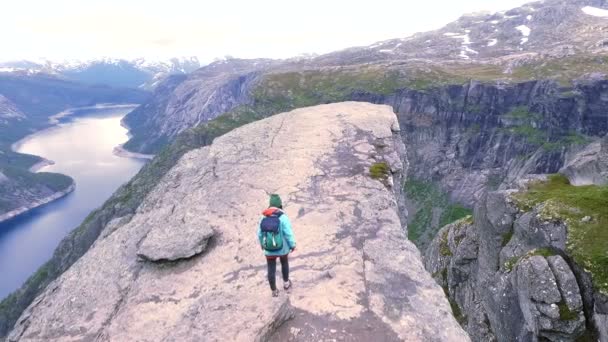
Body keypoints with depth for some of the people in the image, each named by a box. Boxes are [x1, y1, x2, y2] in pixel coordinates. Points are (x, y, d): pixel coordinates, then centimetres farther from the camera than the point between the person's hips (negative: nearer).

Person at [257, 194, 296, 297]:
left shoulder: (263, 218, -11)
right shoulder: (283, 218, -22)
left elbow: (260, 234, -2)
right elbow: (289, 234, -19)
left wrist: (262, 244, 17)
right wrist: (293, 245, -2)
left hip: (268, 249, 2)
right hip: (282, 249, -1)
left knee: (271, 270, 18)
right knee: (284, 262, 29)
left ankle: (274, 291, 33)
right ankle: (286, 283, 47)